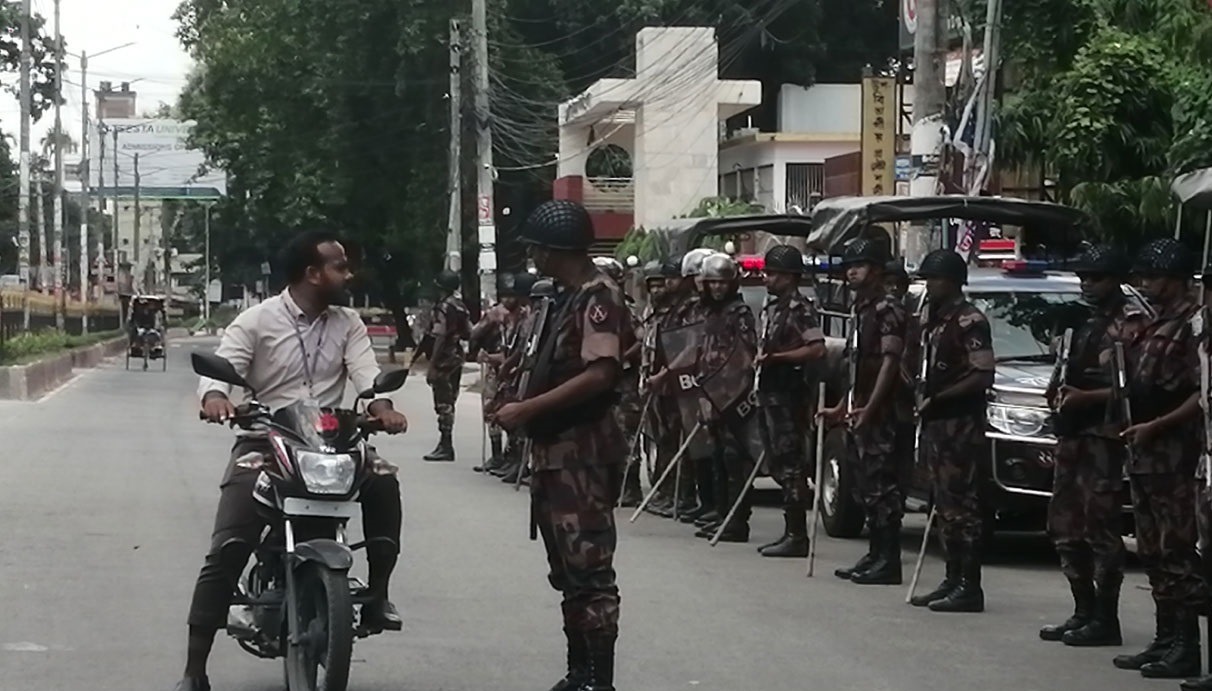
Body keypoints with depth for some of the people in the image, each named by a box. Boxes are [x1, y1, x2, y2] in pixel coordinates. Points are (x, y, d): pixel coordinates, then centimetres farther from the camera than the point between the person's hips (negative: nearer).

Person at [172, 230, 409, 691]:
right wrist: (215, 396, -36)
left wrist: (380, 403, -28)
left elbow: (364, 369, -5)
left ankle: (377, 592, -7)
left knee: (382, 483, -25)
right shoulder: (258, 320, -2)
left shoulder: (348, 324, 10)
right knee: (226, 551, -15)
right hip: (264, 443, -3)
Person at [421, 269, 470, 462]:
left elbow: (439, 337, -20)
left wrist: (432, 366, -19)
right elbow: (468, 334, 14)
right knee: (449, 401, 16)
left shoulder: (443, 307, -16)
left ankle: (445, 447, -6)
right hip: (458, 356, 9)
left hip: (444, 358, -9)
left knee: (443, 402, -6)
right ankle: (446, 445, 23)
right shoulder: (461, 306, 9)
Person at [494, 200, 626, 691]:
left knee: (589, 570, -11)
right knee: (568, 571, 15)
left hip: (583, 451, -11)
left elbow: (600, 374, -24)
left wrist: (529, 409, -22)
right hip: (558, 450, 11)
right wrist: (527, 410, 10)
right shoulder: (570, 297, 16)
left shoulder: (598, 296, -14)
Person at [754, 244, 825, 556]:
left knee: (790, 465, -9)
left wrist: (776, 357, -20)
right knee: (778, 463, 12)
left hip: (788, 395, -10)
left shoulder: (799, 309, -12)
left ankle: (796, 536, -7)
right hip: (771, 393, 10)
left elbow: (817, 349, -21)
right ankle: (791, 532, 18)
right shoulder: (771, 308, 17)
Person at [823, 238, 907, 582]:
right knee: (865, 487, 12)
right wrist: (843, 408, 26)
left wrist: (870, 407, -25)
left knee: (882, 486, -10)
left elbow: (890, 360, -18)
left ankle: (888, 562, -9)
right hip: (861, 413, 10)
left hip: (881, 412, -10)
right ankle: (875, 555, 18)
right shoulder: (860, 309, 20)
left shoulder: (888, 309, -9)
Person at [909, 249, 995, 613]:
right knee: (945, 505, 11)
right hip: (937, 422, 10)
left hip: (961, 423, -10)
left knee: (962, 505, -9)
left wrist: (937, 399, -17)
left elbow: (983, 376, -18)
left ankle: (969, 587, -8)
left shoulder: (970, 320, -12)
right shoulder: (936, 319, 17)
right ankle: (954, 580, 17)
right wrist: (926, 402, 10)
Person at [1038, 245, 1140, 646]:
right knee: (1065, 527, 11)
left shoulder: (1129, 325, -9)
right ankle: (1084, 613, 18)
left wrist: (1087, 397, -21)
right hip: (1072, 435, 10)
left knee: (1102, 529, -8)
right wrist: (1060, 392, 11)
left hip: (1103, 438, -10)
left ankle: (1105, 620, -6)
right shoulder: (1088, 325, 21)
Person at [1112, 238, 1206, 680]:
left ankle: (1185, 647, -8)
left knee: (1177, 552, -9)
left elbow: (1201, 394, -18)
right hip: (1144, 454, 10)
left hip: (1174, 454, -10)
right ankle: (1166, 640, 17)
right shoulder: (1155, 326, 18)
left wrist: (1155, 426, -20)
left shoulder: (1192, 325, -12)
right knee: (1153, 552, 12)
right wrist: (1123, 349, 10)